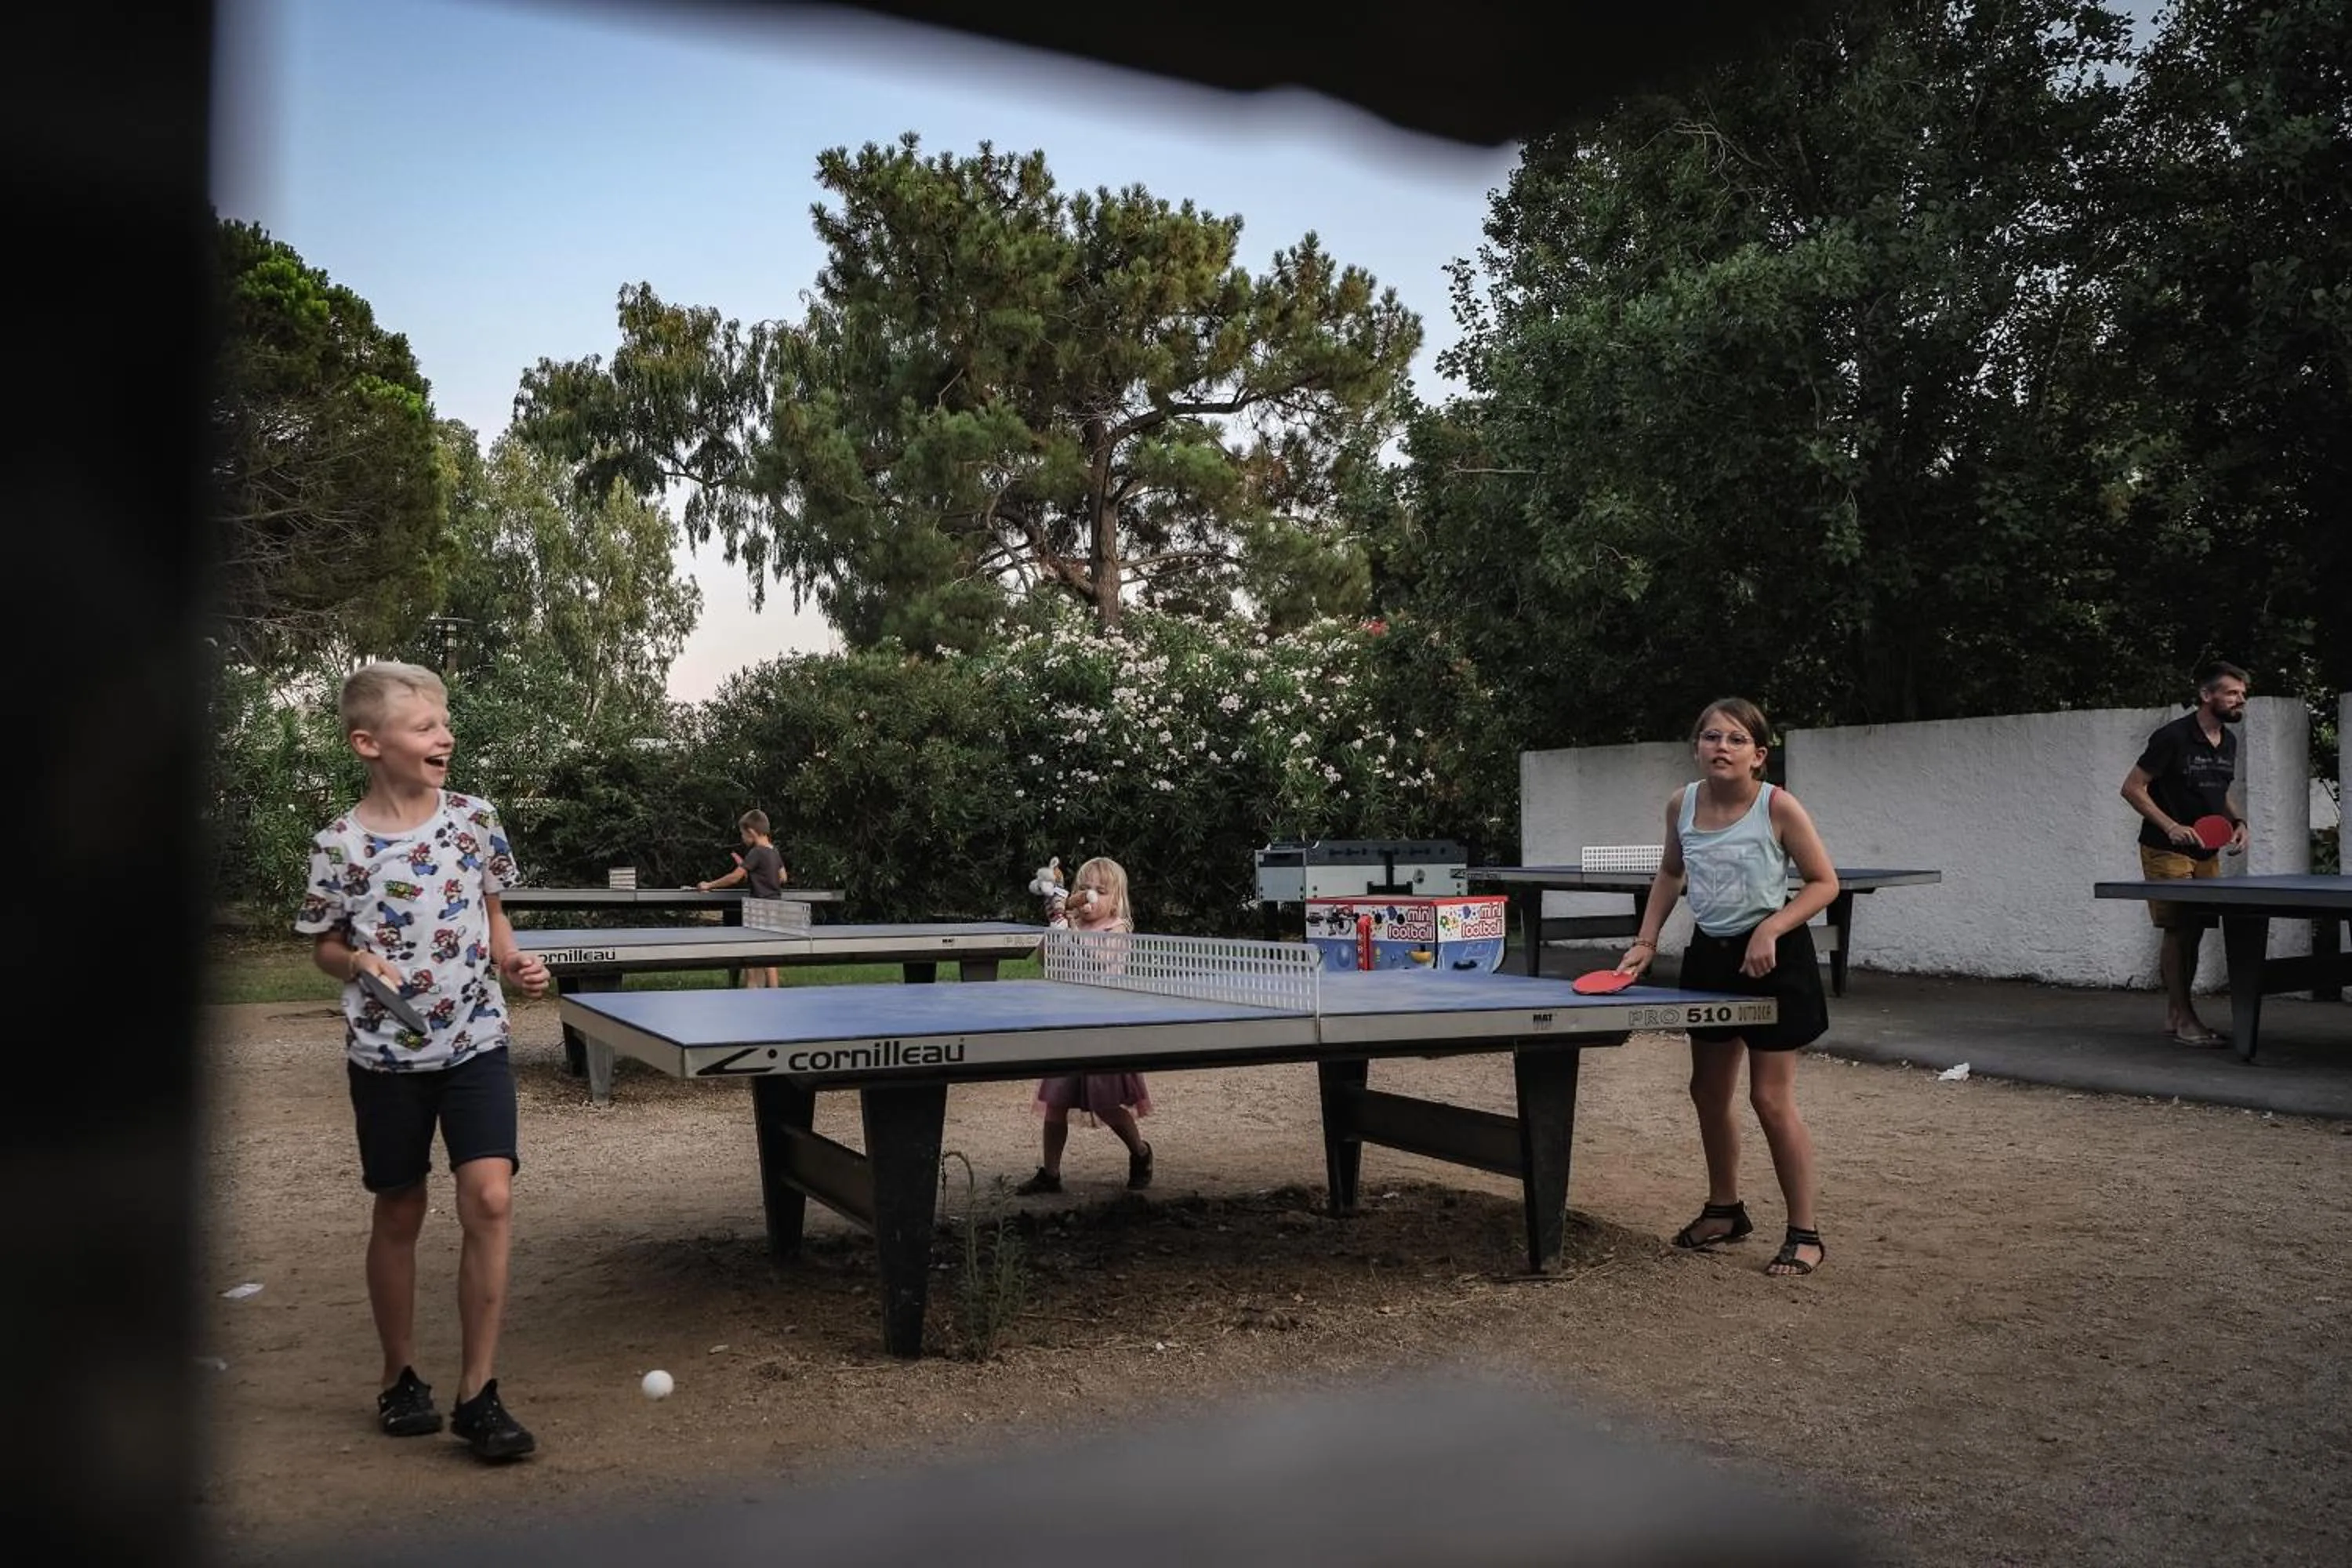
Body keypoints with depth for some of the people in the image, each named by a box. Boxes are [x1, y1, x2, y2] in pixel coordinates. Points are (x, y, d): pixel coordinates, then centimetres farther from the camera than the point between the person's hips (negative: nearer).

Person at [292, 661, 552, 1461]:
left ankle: (478, 1392, -1)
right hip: (387, 1054, -1)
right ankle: (401, 1376, 31)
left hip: (477, 1041, 2)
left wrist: (515, 963, -4)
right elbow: (324, 944, 4)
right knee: (400, 1213, 10)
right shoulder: (341, 844, -8)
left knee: (490, 1199, -11)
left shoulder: (475, 818, 0)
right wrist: (357, 963, -16)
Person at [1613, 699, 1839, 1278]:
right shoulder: (1682, 804, -2)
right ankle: (1724, 1209, 32)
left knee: (1771, 1099, -4)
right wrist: (1646, 941, 7)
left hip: (1771, 959, -6)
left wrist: (1770, 929, -23)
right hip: (1710, 954, 6)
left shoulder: (1778, 807, -16)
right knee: (1708, 1091, 13)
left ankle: (1805, 1233, 9)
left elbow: (1824, 882, -11)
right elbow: (1670, 873, 15)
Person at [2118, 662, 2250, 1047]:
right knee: (2177, 931, -7)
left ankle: (2174, 1015, 17)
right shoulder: (2172, 737, -14)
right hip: (2167, 852, -7)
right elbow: (2132, 787, -13)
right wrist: (2170, 826, -22)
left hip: (2207, 853, 8)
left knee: (2194, 930, 8)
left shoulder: (2228, 742, 9)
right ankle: (2184, 1019, -1)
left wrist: (2238, 821, 4)